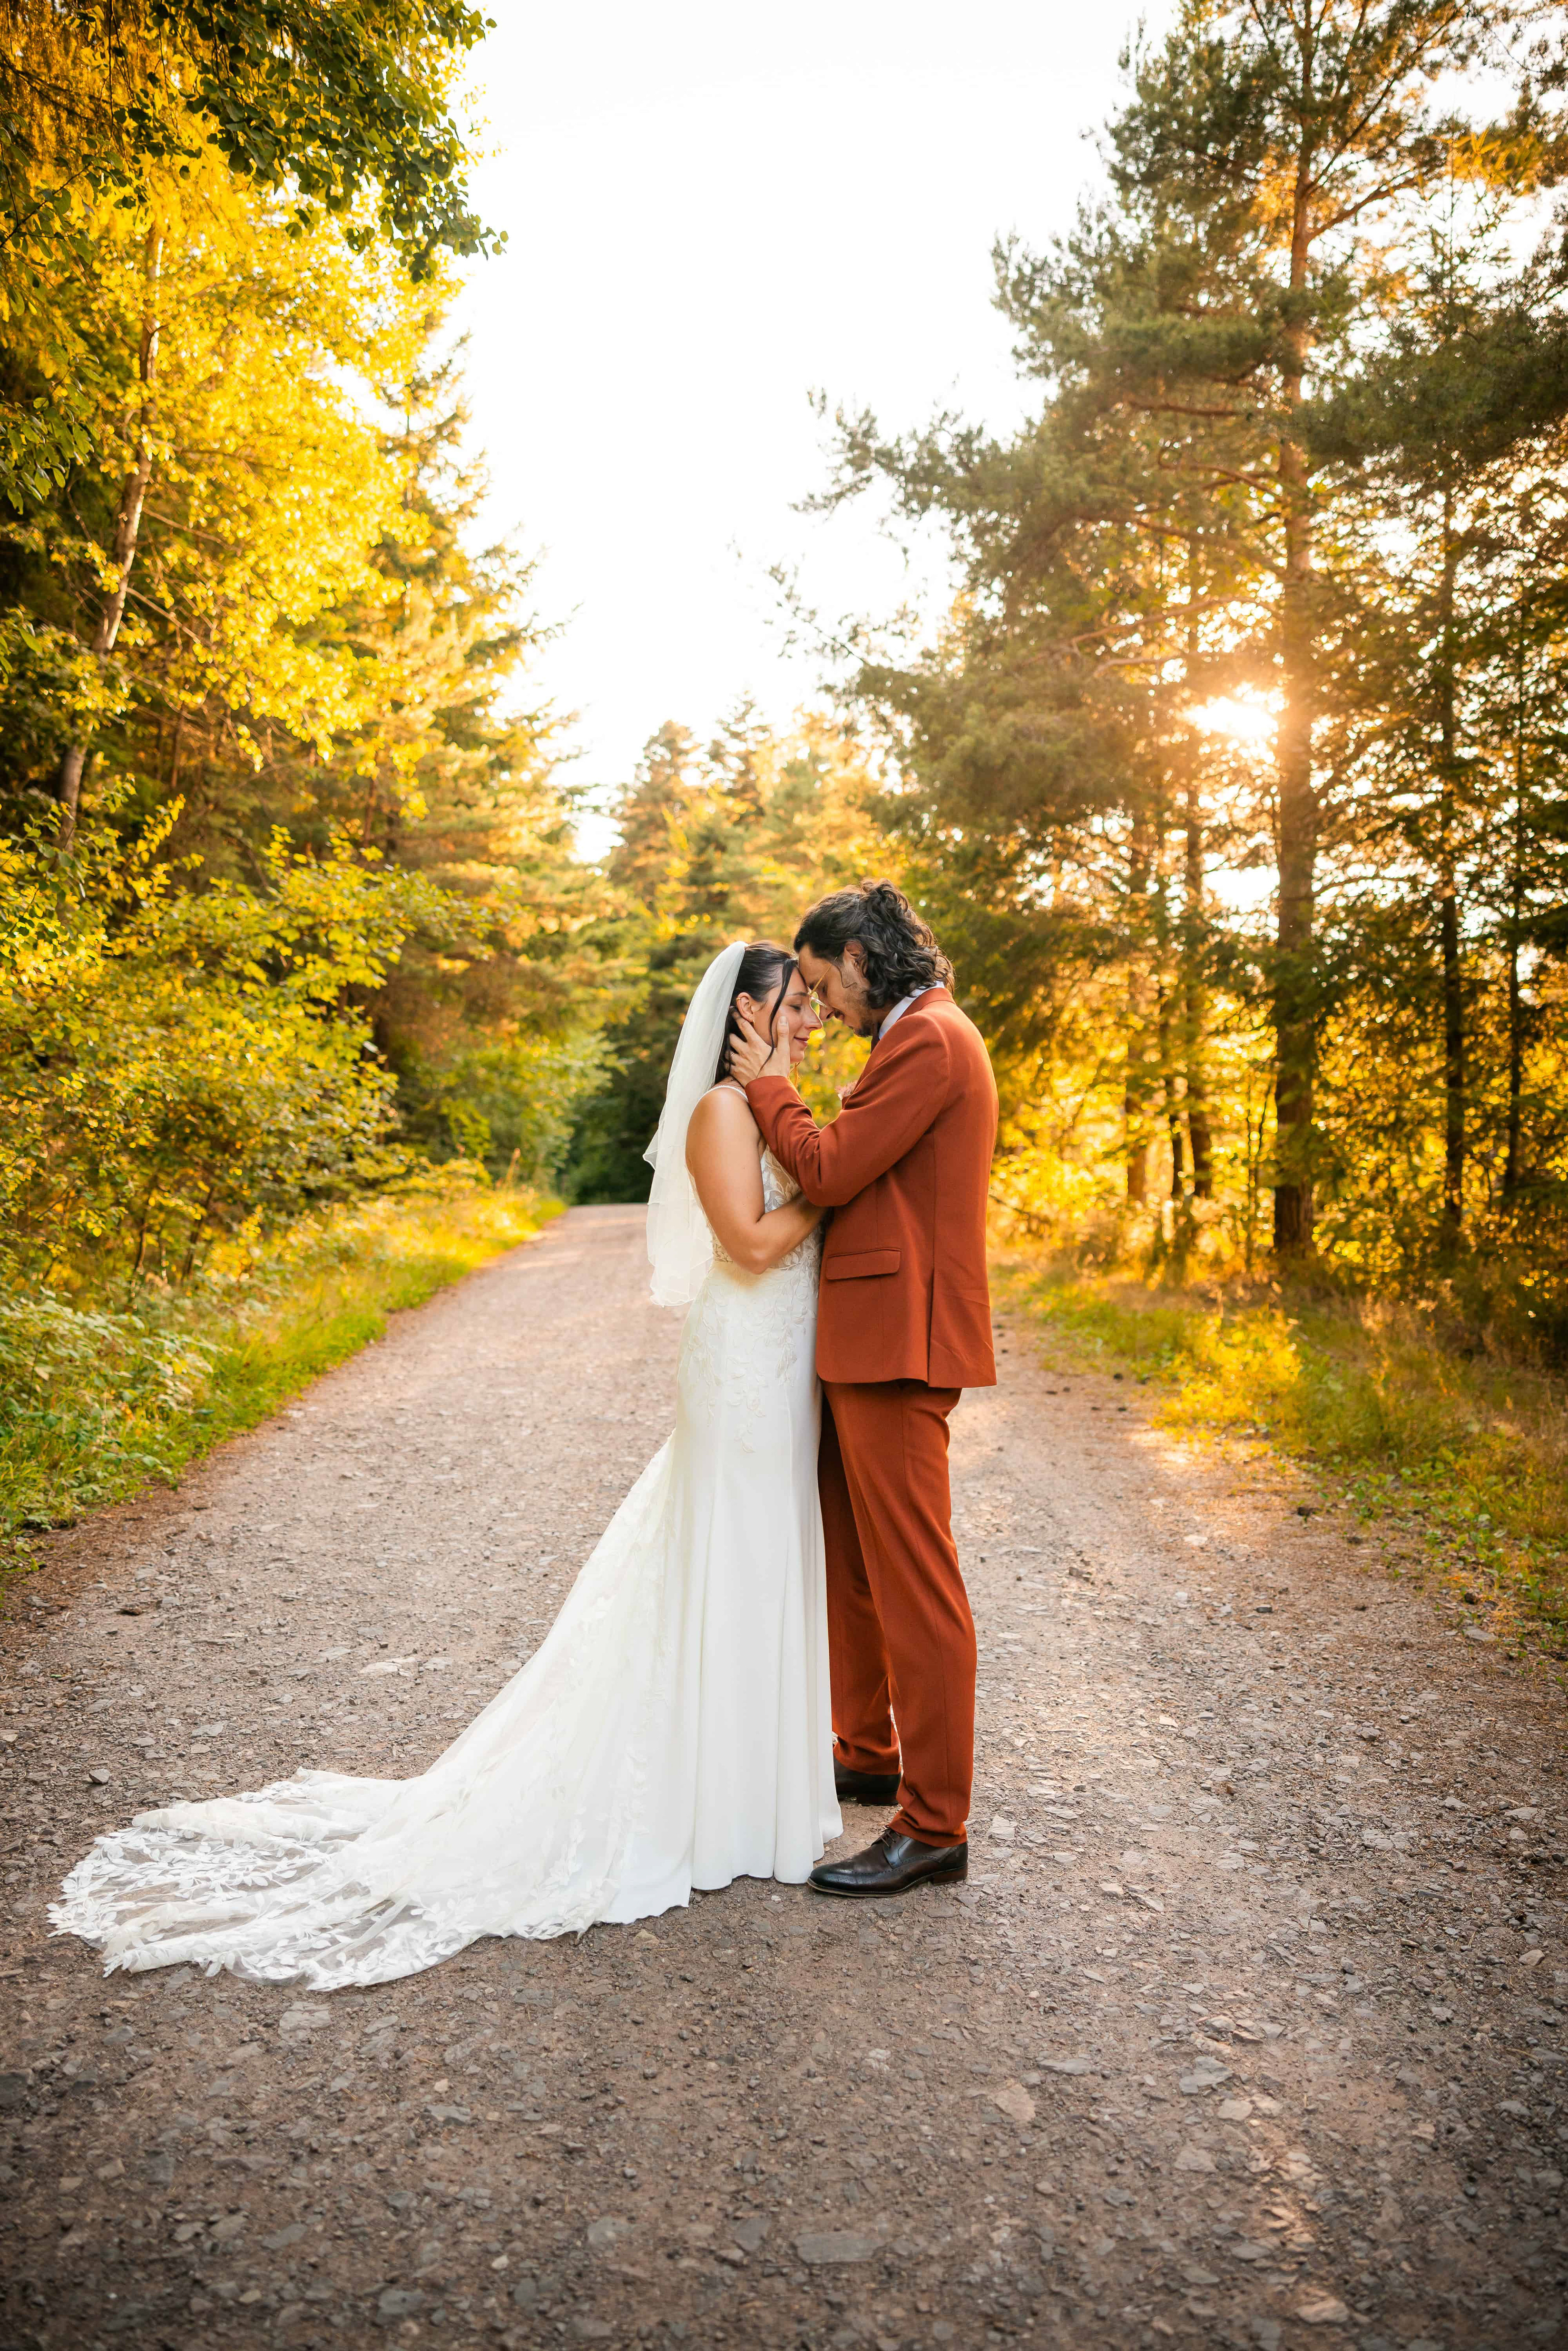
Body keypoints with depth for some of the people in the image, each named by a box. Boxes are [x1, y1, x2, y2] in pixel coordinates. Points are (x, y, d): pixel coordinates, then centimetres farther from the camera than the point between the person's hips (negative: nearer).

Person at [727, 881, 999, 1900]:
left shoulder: (928, 1039, -14)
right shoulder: (921, 1039, 19)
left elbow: (831, 1171, -16)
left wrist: (771, 1087, -3)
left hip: (898, 1345, -11)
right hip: (871, 1341, 11)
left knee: (915, 1585, -4)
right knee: (851, 1564, 20)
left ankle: (935, 1826, 5)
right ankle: (868, 1756, 36)